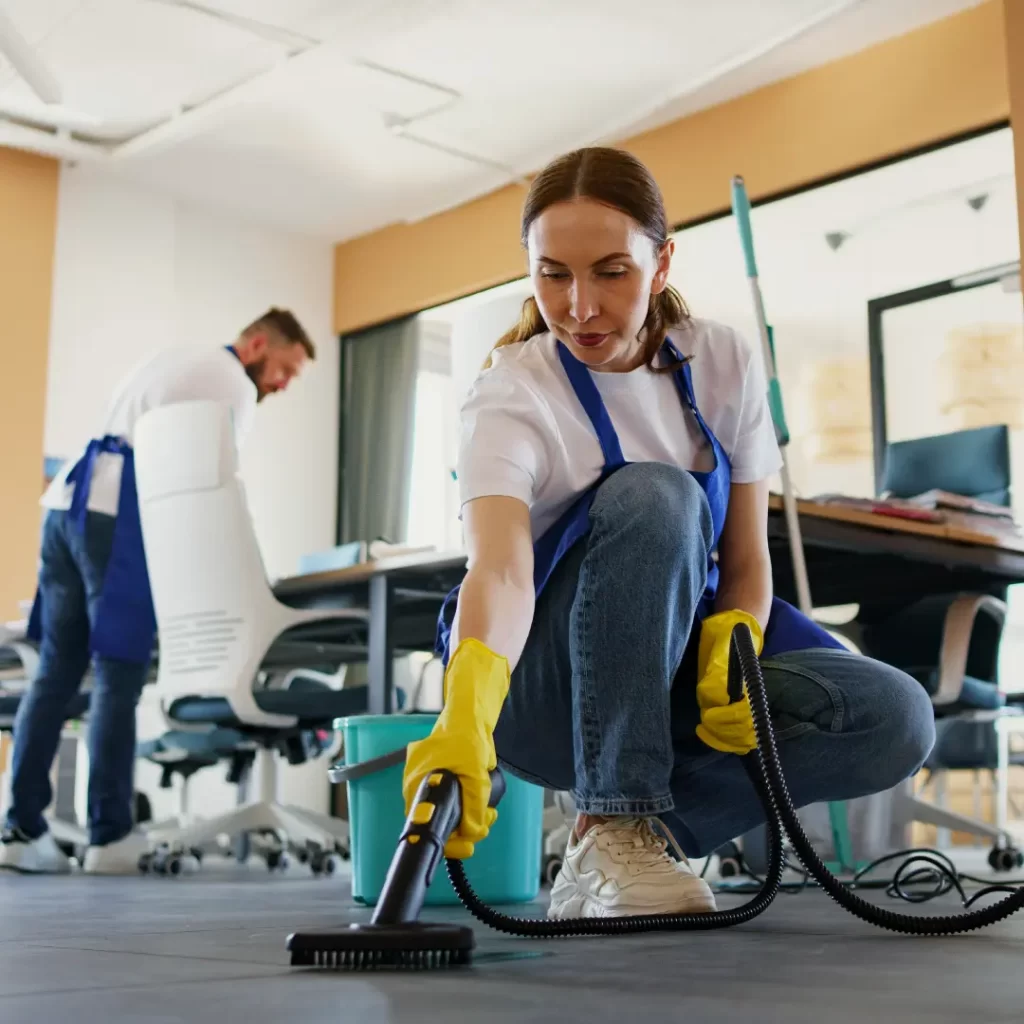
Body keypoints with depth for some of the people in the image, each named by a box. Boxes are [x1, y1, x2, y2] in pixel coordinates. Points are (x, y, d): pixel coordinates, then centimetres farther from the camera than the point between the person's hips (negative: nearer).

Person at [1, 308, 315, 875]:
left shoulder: (171, 359, 29)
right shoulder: (235, 385, 4)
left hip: (65, 502, 8)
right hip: (118, 515, -8)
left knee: (55, 672, 5)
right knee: (118, 678, -5)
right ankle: (110, 837, -3)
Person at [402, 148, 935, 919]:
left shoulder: (725, 365, -4)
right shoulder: (511, 397, -19)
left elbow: (746, 560, -1)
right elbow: (501, 571, -37)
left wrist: (732, 652, -23)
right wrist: (465, 714, -57)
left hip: (674, 673, 5)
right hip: (542, 691, -4)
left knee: (896, 719, -22)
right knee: (652, 497, -34)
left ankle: (625, 844, -14)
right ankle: (615, 827, -29)